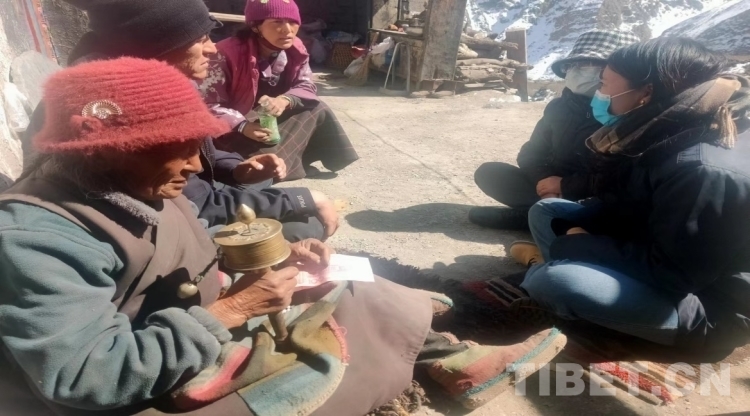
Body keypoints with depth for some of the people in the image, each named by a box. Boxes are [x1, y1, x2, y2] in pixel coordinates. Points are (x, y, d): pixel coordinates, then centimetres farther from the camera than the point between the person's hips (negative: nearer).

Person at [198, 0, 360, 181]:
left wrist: (284, 100, -28)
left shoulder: (295, 49, -7)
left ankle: (294, 162, -2)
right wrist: (243, 126, -38)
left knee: (318, 109, -11)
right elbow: (207, 104, -22)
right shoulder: (228, 53, -25)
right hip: (233, 130, -6)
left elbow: (307, 87, -4)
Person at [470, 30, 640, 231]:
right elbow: (531, 154, 7)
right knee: (488, 173, -7)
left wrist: (564, 185, -16)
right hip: (553, 186, 6)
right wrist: (543, 181, -13)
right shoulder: (559, 107, 6)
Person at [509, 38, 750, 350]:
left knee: (554, 281, -32)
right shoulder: (666, 139, 2)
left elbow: (671, 273, -28)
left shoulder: (706, 171, -29)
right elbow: (626, 210, 8)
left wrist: (580, 246, -18)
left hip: (708, 307, -9)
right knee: (546, 211, 8)